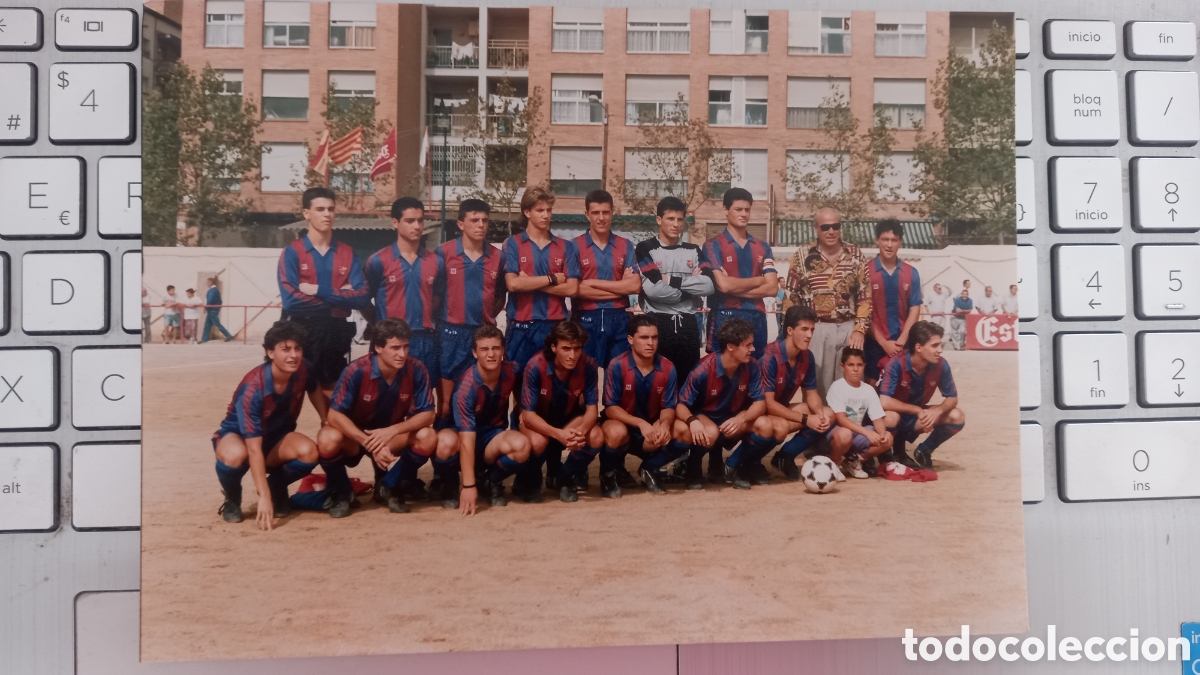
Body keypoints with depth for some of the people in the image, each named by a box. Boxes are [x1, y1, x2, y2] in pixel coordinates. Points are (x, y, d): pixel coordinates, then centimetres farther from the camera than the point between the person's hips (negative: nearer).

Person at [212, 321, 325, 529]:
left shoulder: (302, 371, -18)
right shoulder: (252, 388, -34)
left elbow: (314, 391, 9)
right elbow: (254, 448, -37)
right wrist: (264, 497, -41)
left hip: (276, 435, 4)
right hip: (237, 434, -4)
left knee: (309, 452, -29)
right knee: (236, 455, -41)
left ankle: (277, 488, 4)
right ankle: (232, 500, -6)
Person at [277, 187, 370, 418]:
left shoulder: (347, 253, 7)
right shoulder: (292, 252, -2)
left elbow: (362, 297, -4)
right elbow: (291, 300, -14)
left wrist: (320, 290, -12)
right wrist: (339, 297, -7)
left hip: (337, 334, 3)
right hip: (302, 333, -2)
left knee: (334, 396, 9)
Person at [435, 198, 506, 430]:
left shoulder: (497, 257, 5)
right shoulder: (444, 253, -3)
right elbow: (435, 291, 1)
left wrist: (489, 315, 6)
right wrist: (441, 318, 2)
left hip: (485, 331, 2)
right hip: (453, 331, -2)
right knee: (447, 383, 2)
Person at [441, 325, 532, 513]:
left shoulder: (512, 372, -14)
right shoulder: (467, 386, -28)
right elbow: (467, 439, -32)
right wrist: (469, 485, -35)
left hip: (494, 434, 3)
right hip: (462, 434, -3)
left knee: (521, 446, -32)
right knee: (446, 441, -40)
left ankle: (492, 481, 0)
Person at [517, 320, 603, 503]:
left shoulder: (588, 366, -22)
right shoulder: (536, 366, -30)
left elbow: (592, 408, -17)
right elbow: (527, 414, -28)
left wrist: (581, 431, -40)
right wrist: (558, 434, -45)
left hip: (568, 418, 3)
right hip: (537, 420, -3)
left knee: (596, 437, -26)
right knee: (538, 442, -37)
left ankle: (563, 478, 3)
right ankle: (528, 482, -1)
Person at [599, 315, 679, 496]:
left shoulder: (667, 368, -8)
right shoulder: (617, 366, -19)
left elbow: (668, 407, -6)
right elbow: (610, 408, -19)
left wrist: (664, 425, -30)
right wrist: (640, 423, -33)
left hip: (652, 428, 4)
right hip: (621, 423, -4)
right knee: (617, 433, -38)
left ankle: (650, 470, 9)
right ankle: (609, 474, -4)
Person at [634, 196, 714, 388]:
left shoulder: (694, 251, 12)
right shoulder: (645, 249, -1)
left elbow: (709, 285, -6)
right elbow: (652, 289, -16)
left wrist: (672, 280, -12)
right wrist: (690, 287, -7)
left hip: (688, 325, 4)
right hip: (657, 324, -4)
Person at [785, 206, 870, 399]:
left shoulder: (856, 256, 6)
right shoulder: (802, 257, 1)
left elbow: (865, 296, 5)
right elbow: (791, 298, 3)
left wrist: (860, 330, -5)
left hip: (849, 329, 2)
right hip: (816, 330, -1)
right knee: (817, 386, 3)